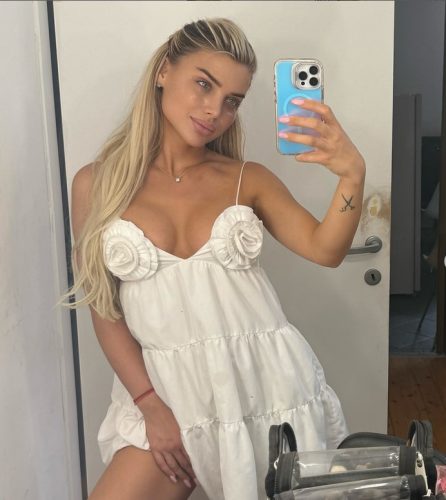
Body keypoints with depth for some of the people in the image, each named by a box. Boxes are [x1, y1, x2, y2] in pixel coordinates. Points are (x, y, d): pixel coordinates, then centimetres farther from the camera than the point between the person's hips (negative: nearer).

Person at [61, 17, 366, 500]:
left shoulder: (247, 179, 4)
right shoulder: (95, 184, 1)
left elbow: (325, 250, -7)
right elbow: (104, 309, 0)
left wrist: (352, 175, -25)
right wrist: (151, 405, -7)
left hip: (268, 382, 1)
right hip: (170, 391, 0)